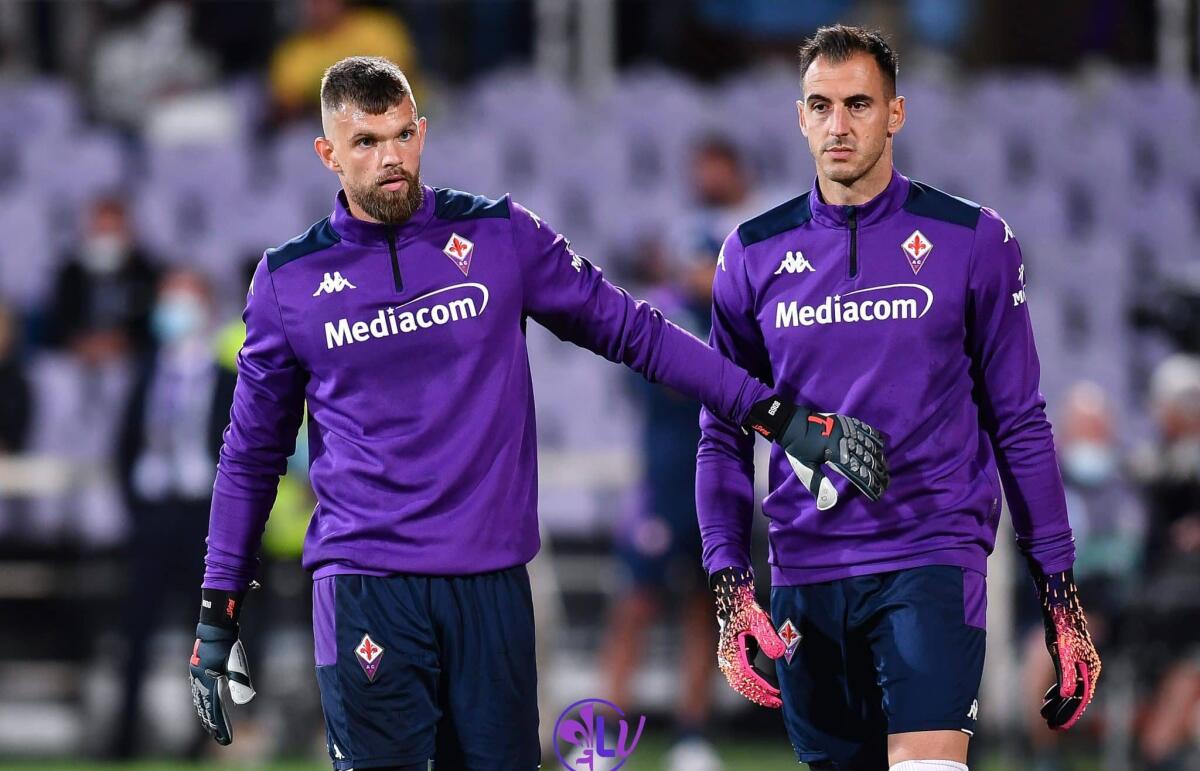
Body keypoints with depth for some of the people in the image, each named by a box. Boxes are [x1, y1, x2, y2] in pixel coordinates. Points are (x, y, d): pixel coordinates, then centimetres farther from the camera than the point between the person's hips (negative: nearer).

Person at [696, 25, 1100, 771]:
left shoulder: (972, 241, 1)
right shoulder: (755, 254, 7)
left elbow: (1019, 425, 5)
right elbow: (725, 438, 10)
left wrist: (1061, 595, 2)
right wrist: (729, 585, -2)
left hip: (932, 561, -3)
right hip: (806, 574, 3)